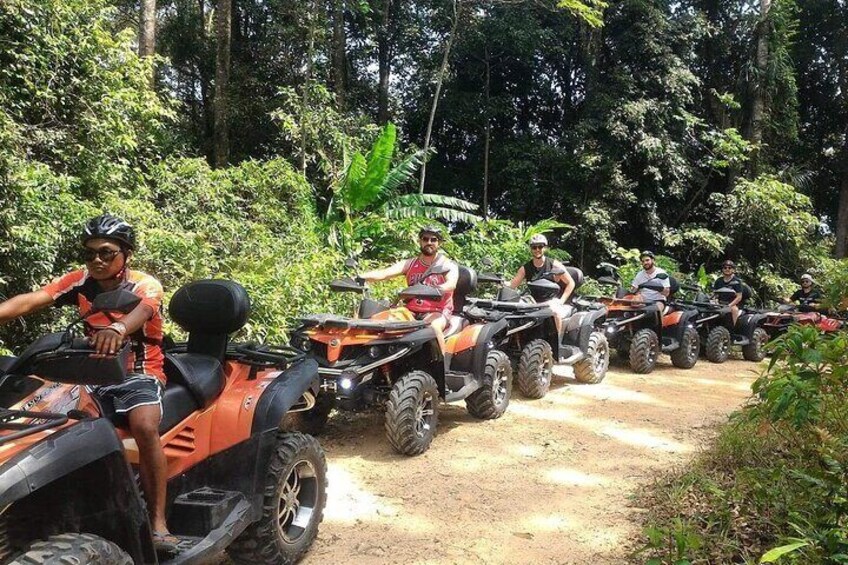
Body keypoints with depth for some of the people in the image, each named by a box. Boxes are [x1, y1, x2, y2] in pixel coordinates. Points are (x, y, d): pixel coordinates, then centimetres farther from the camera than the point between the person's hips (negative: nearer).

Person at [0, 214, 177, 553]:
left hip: (139, 374, -4)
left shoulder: (145, 284, -8)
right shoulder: (80, 282, 4)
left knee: (144, 426, -32)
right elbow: (31, 300, -11)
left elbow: (141, 310, -33)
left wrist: (118, 327, -57)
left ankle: (158, 521, -23)